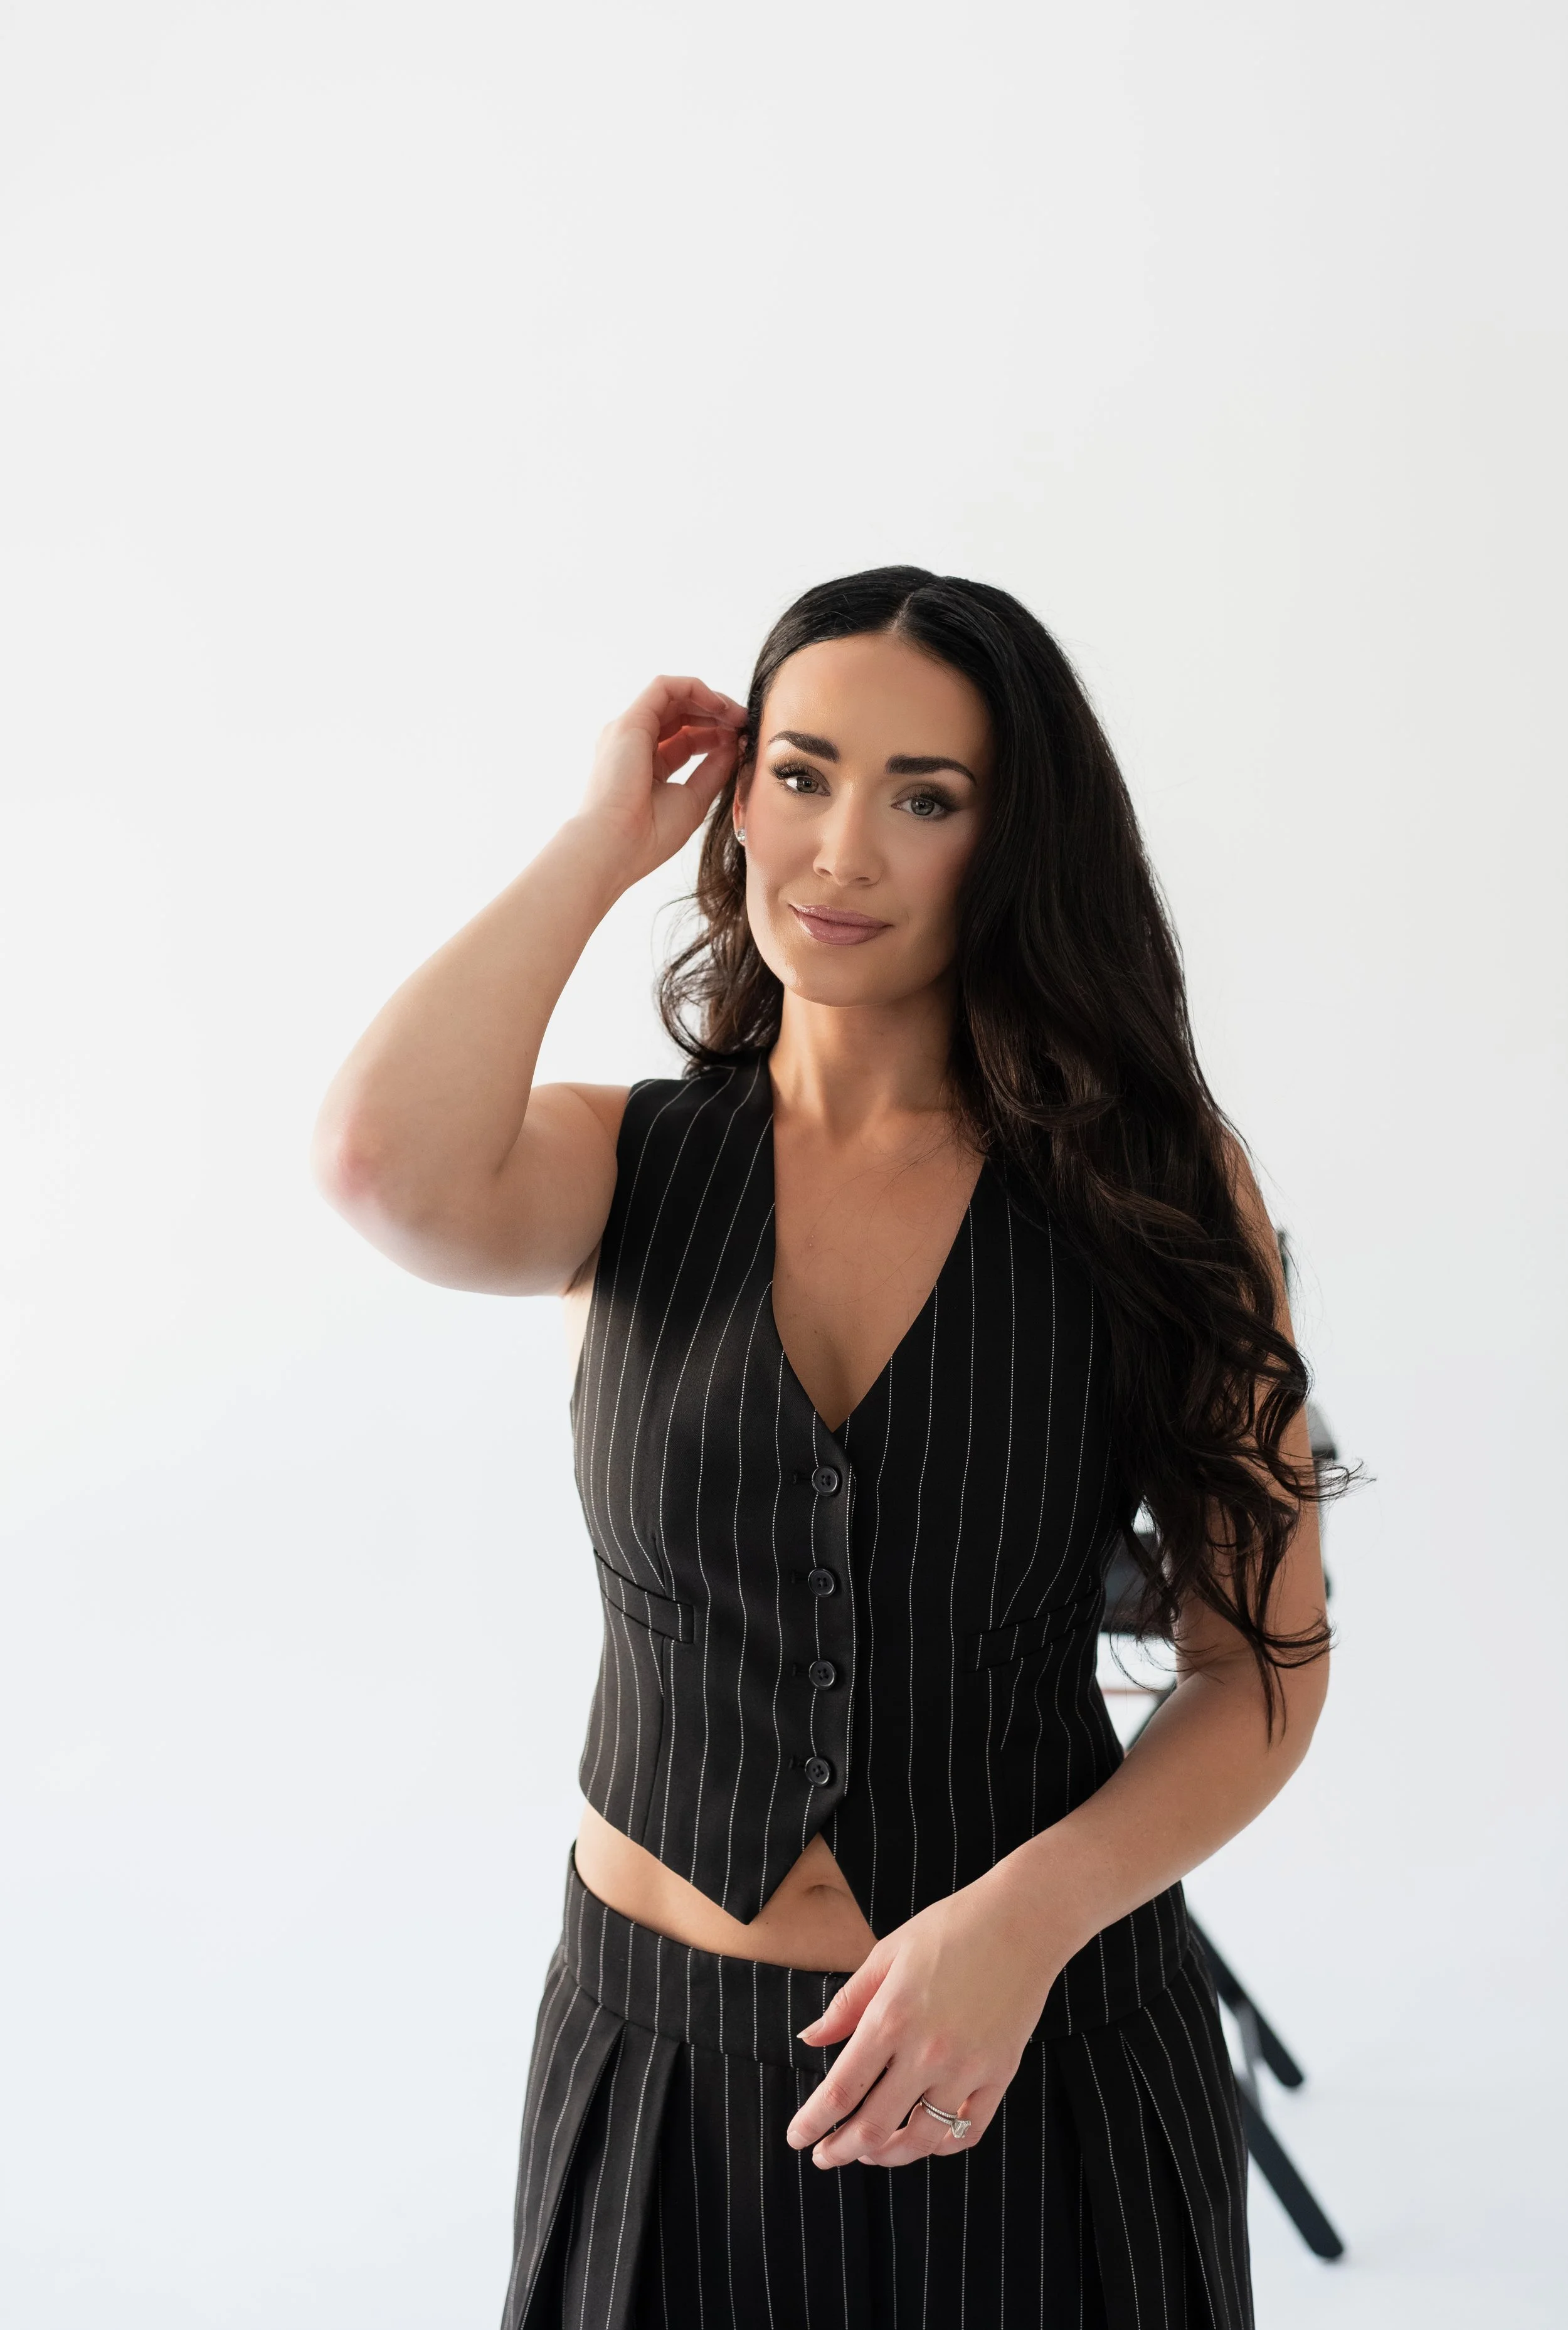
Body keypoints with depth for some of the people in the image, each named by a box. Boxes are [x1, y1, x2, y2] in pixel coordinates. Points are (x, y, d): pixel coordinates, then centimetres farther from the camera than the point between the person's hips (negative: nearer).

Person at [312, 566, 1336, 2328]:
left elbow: (1268, 1659, -5)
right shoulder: (627, 1163, -4)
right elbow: (386, 1168, -28)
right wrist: (604, 838, -15)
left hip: (1040, 2052, 0)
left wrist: (1024, 1916, -20)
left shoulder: (1153, 1180, -7)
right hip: (661, 2047, 1)